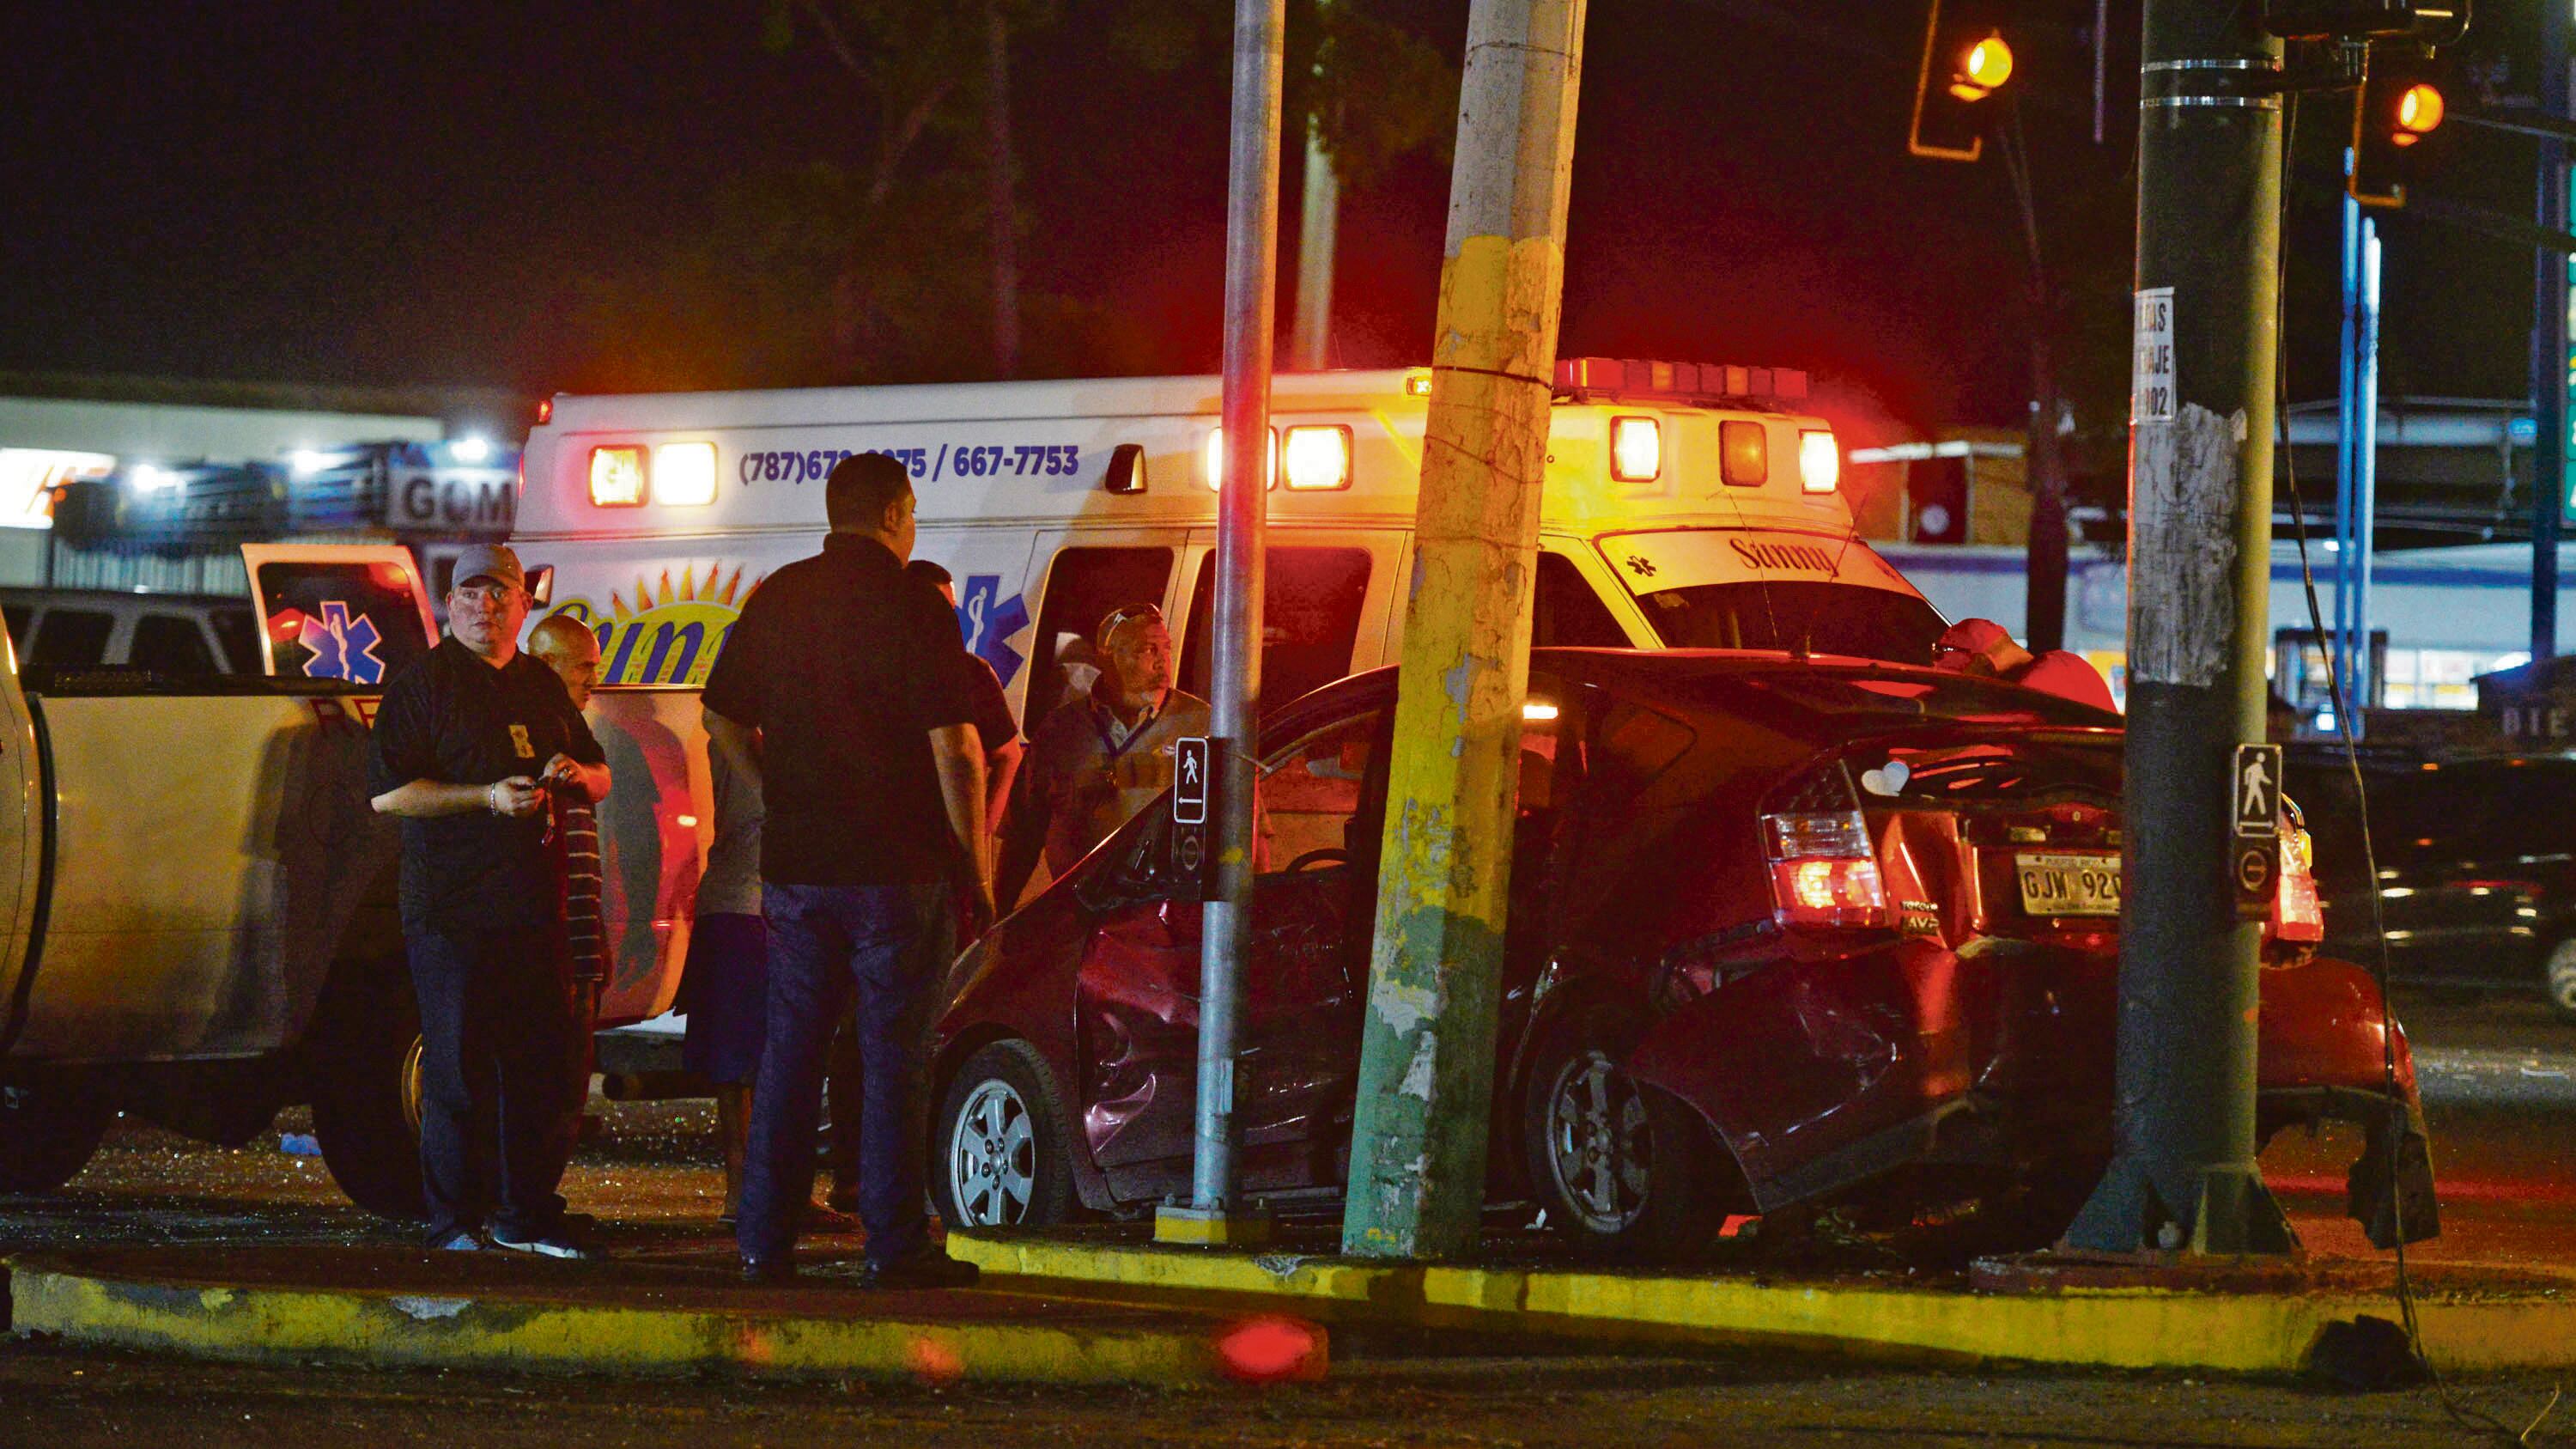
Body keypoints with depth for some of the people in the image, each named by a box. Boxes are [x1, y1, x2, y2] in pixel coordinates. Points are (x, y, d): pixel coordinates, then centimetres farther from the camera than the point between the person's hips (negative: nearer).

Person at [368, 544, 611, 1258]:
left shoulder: (542, 686, 18)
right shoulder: (421, 684, -1)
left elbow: (600, 776, 27)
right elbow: (386, 792, -10)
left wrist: (579, 776, 2)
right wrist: (487, 797, -17)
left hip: (534, 905, 6)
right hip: (450, 906, -6)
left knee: (547, 1067, 7)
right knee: (458, 1074, -4)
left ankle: (527, 1217, 18)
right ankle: (453, 1221, 3)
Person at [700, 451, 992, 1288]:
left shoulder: (777, 600, 7)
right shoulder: (914, 609, -9)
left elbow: (723, 722, 15)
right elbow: (955, 749, -13)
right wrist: (976, 864, -6)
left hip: (795, 864, 5)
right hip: (896, 867, -5)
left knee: (791, 1047, 10)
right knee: (893, 1054, 0)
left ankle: (766, 1242, 9)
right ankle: (894, 1246, -1)